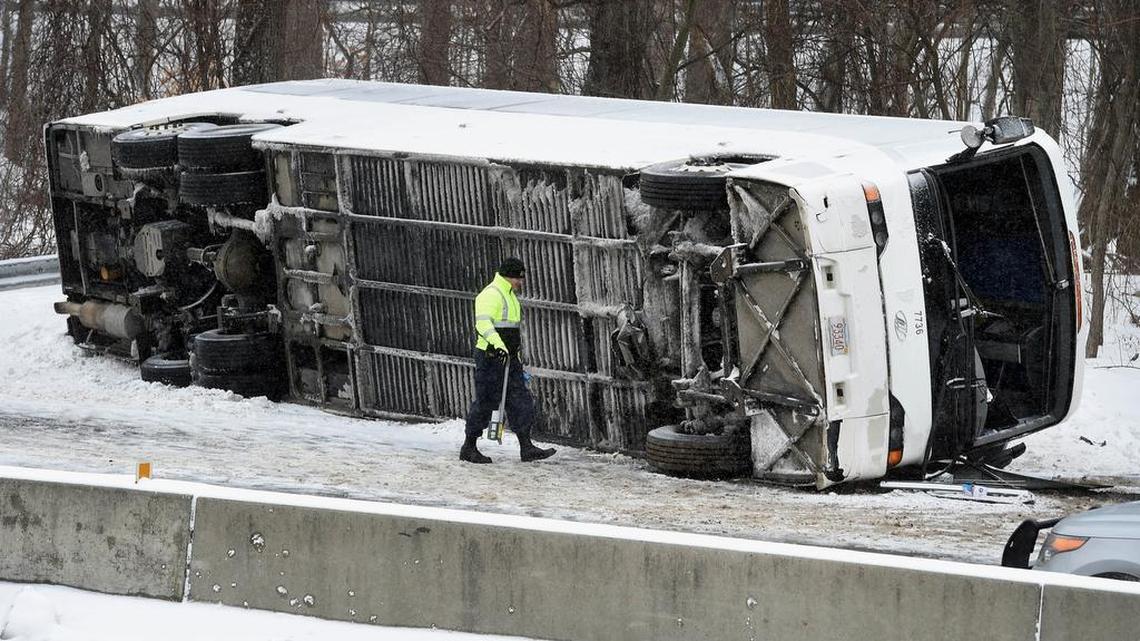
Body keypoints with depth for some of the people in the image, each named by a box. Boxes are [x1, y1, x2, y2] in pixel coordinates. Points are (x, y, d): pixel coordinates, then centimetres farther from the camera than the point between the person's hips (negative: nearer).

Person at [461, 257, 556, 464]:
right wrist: (498, 345, -37)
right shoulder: (491, 294, -13)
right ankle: (469, 448, 6)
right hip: (490, 356, -10)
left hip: (508, 357, 10)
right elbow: (483, 323, -26)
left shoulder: (509, 296, 20)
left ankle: (526, 447, 3)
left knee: (521, 400, 3)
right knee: (485, 401, -4)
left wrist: (517, 353, 31)